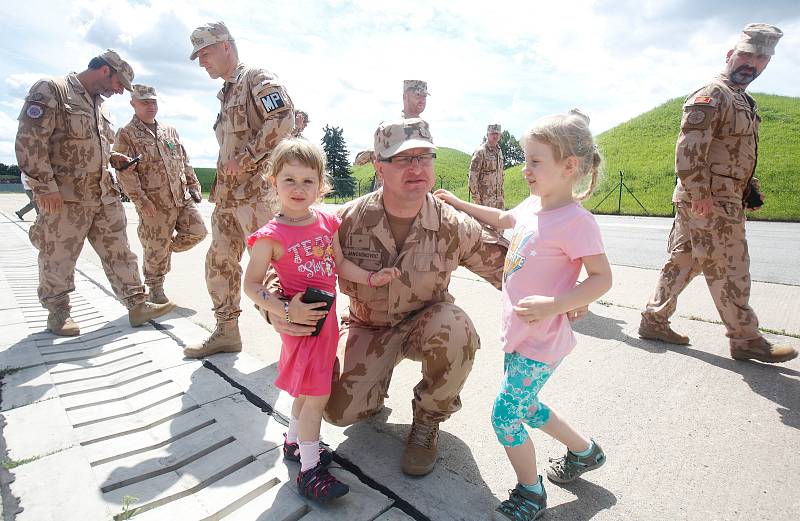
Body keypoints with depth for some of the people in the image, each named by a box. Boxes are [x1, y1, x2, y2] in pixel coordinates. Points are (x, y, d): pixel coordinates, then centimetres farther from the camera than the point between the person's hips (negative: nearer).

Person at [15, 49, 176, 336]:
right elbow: (30, 140, -15)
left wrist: (112, 157, 9)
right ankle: (58, 313, 20)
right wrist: (45, 187, -18)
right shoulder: (50, 90, -7)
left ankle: (137, 305, 11)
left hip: (104, 195, 7)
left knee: (119, 253, 6)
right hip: (64, 197, -7)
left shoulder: (99, 104, 18)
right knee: (58, 259, 5)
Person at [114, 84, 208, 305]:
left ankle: (167, 249, 28)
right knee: (156, 248, 3)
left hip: (183, 197, 5)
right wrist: (141, 201, -15)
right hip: (154, 204, -5)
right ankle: (155, 288, 21)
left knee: (197, 232, 2)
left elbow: (185, 161, 19)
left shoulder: (170, 131, 16)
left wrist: (193, 185, 11)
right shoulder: (126, 135, -2)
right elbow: (125, 173, -9)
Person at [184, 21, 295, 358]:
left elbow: (283, 119, -20)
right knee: (219, 262, 11)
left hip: (255, 190, -9)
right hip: (227, 193, 9)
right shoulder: (226, 93, 25)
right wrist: (224, 175, 16)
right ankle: (227, 331, 23)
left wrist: (245, 159, -18)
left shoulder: (258, 79, -3)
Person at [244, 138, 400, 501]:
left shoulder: (326, 221, 1)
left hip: (326, 317, 7)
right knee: (317, 395, -3)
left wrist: (371, 278, 1)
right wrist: (286, 312, -23)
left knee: (309, 389, 21)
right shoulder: (271, 236, -16)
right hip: (302, 321, -6)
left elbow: (339, 264, 10)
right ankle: (309, 471, 14)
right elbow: (251, 285, -13)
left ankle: (294, 442, 43)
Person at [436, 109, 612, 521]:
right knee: (525, 407, 22)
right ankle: (584, 452, 47)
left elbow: (602, 278, -17)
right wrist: (457, 203, 28)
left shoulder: (575, 221, -20)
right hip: (517, 333, 9)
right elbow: (501, 219, 25)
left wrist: (551, 305, -28)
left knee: (505, 415, -2)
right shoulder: (532, 205, 5)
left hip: (541, 341, -9)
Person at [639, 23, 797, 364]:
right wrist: (700, 194, -25)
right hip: (710, 202, -10)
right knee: (729, 271, -1)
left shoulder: (741, 101, 22)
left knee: (682, 262, 10)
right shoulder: (713, 94, -9)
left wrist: (750, 191, 23)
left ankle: (654, 321, 18)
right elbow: (689, 147, -21)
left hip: (722, 201, 10)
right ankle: (747, 340, 11)